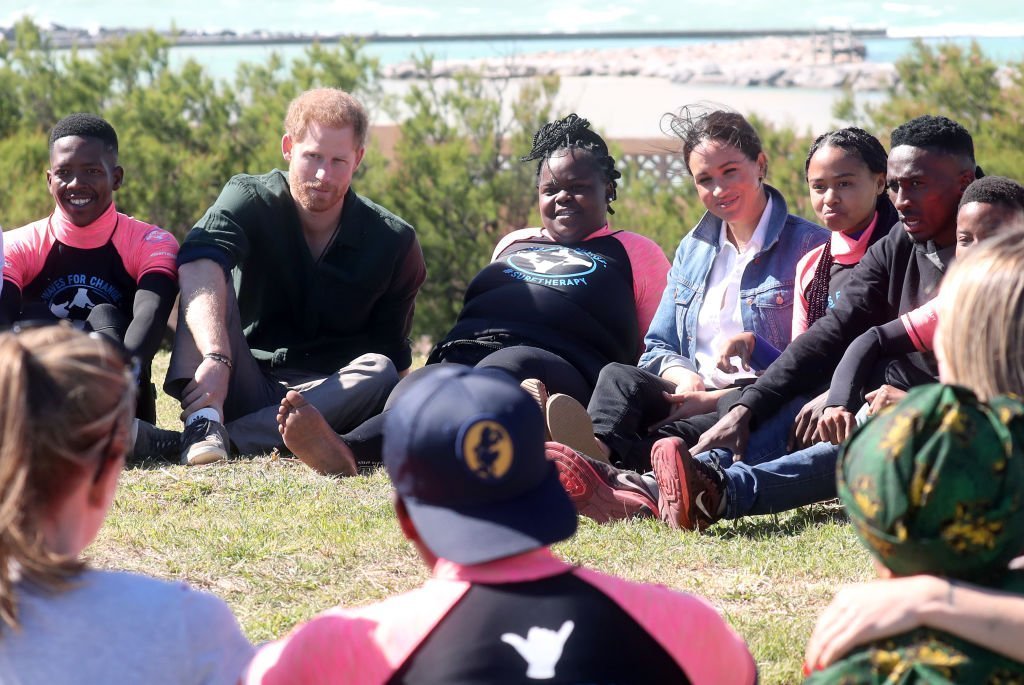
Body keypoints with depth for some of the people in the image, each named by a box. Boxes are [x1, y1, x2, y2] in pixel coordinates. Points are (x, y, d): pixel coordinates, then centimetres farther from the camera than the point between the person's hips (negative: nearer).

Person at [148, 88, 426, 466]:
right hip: (244, 388, 0)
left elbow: (392, 350, 3)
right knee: (209, 278, -19)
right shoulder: (250, 200, -7)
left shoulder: (394, 242, -2)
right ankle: (205, 418, -41)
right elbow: (198, 264, -30)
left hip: (326, 398, 0)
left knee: (380, 372, -30)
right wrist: (215, 358, -47)